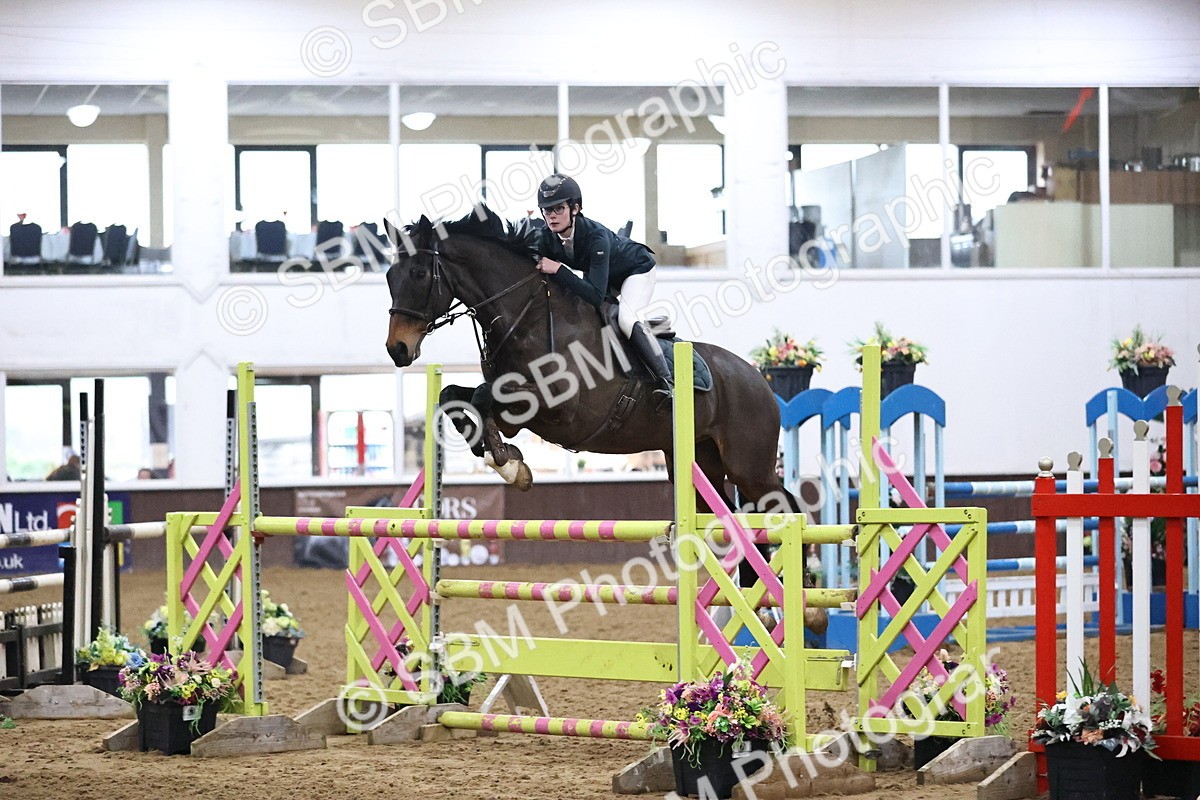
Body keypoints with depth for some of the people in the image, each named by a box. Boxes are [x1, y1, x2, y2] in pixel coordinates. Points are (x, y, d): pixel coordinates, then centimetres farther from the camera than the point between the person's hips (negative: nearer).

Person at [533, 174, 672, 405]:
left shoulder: (596, 236, -41)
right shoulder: (547, 238, -22)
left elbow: (596, 296, -47)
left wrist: (558, 270, -50)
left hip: (636, 271, -8)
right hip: (605, 278, 8)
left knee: (626, 318, -30)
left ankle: (667, 382, -26)